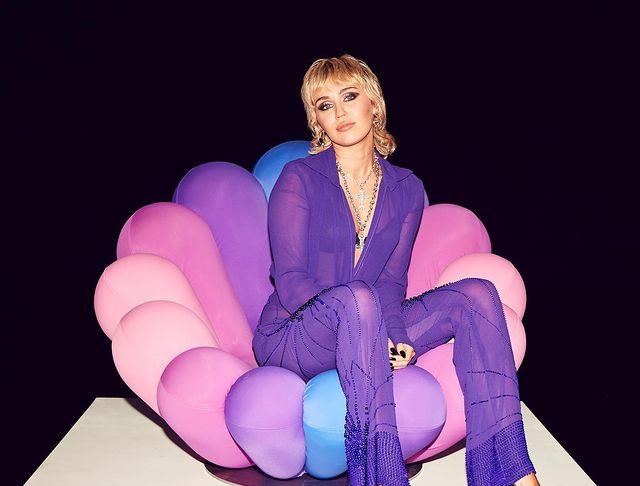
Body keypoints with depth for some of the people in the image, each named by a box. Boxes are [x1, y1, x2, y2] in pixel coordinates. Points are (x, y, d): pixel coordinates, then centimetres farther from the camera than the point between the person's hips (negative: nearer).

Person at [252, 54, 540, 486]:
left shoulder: (407, 190, 7)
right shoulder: (298, 180, -6)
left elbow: (391, 281, 2)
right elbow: (290, 281, -12)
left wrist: (393, 337, -19)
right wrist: (376, 333, -24)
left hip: (365, 338, 5)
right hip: (289, 341, -4)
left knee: (476, 295, -14)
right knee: (356, 297, -37)